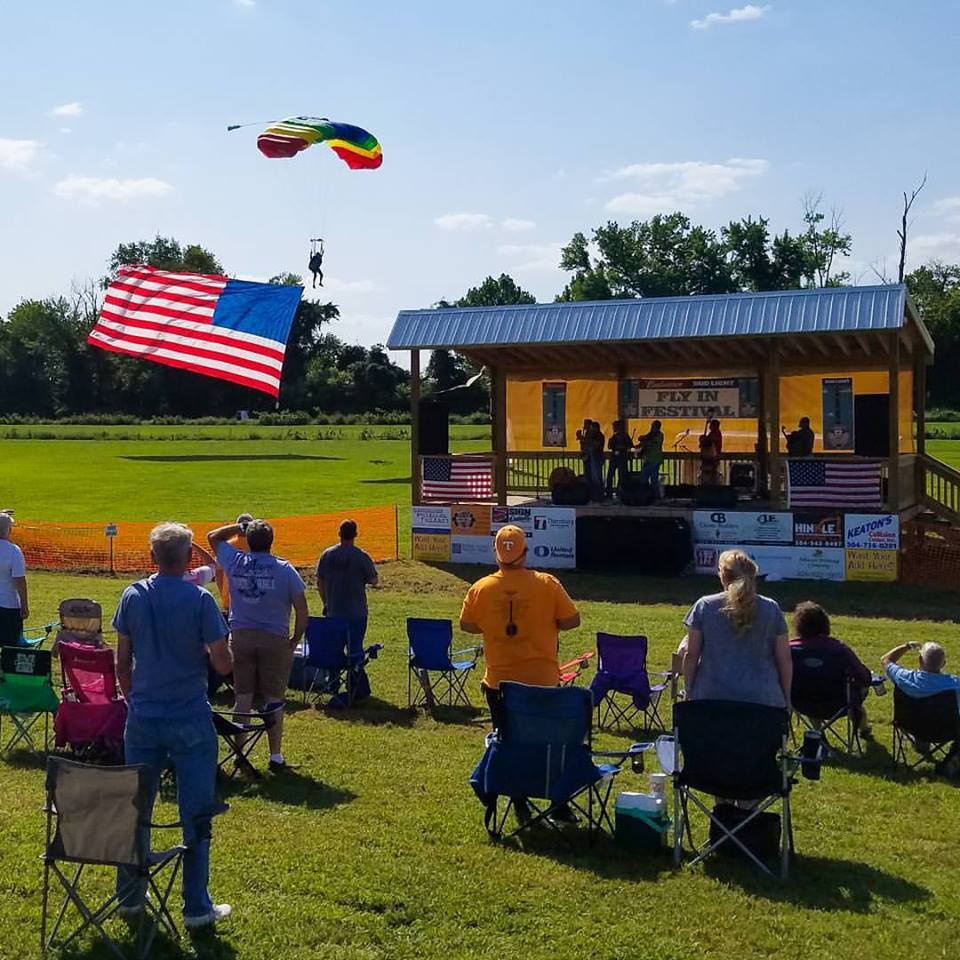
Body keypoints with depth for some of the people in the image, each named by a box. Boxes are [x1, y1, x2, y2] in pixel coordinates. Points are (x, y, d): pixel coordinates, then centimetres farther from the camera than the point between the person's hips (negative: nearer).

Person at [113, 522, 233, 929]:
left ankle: (130, 898, 26)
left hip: (143, 718, 4)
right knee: (195, 815, 5)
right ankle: (196, 907, 11)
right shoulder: (199, 600, -12)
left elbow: (122, 662, 6)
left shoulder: (132, 596, -1)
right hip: (190, 721, -4)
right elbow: (223, 664, -11)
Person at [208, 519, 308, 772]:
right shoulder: (284, 570, -5)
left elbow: (213, 537, 19)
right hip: (274, 639, -2)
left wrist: (241, 527, 19)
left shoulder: (235, 563, 0)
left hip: (240, 637, 2)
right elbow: (301, 609, -6)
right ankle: (276, 758, 9)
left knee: (242, 698, 8)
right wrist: (295, 639, 5)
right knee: (273, 700, 4)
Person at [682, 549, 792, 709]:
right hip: (762, 699, 1)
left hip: (713, 696, 0)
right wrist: (786, 699, 16)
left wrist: (689, 693, 12)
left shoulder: (704, 606, 1)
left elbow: (691, 655, 1)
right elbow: (785, 659, 6)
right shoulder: (771, 608, 4)